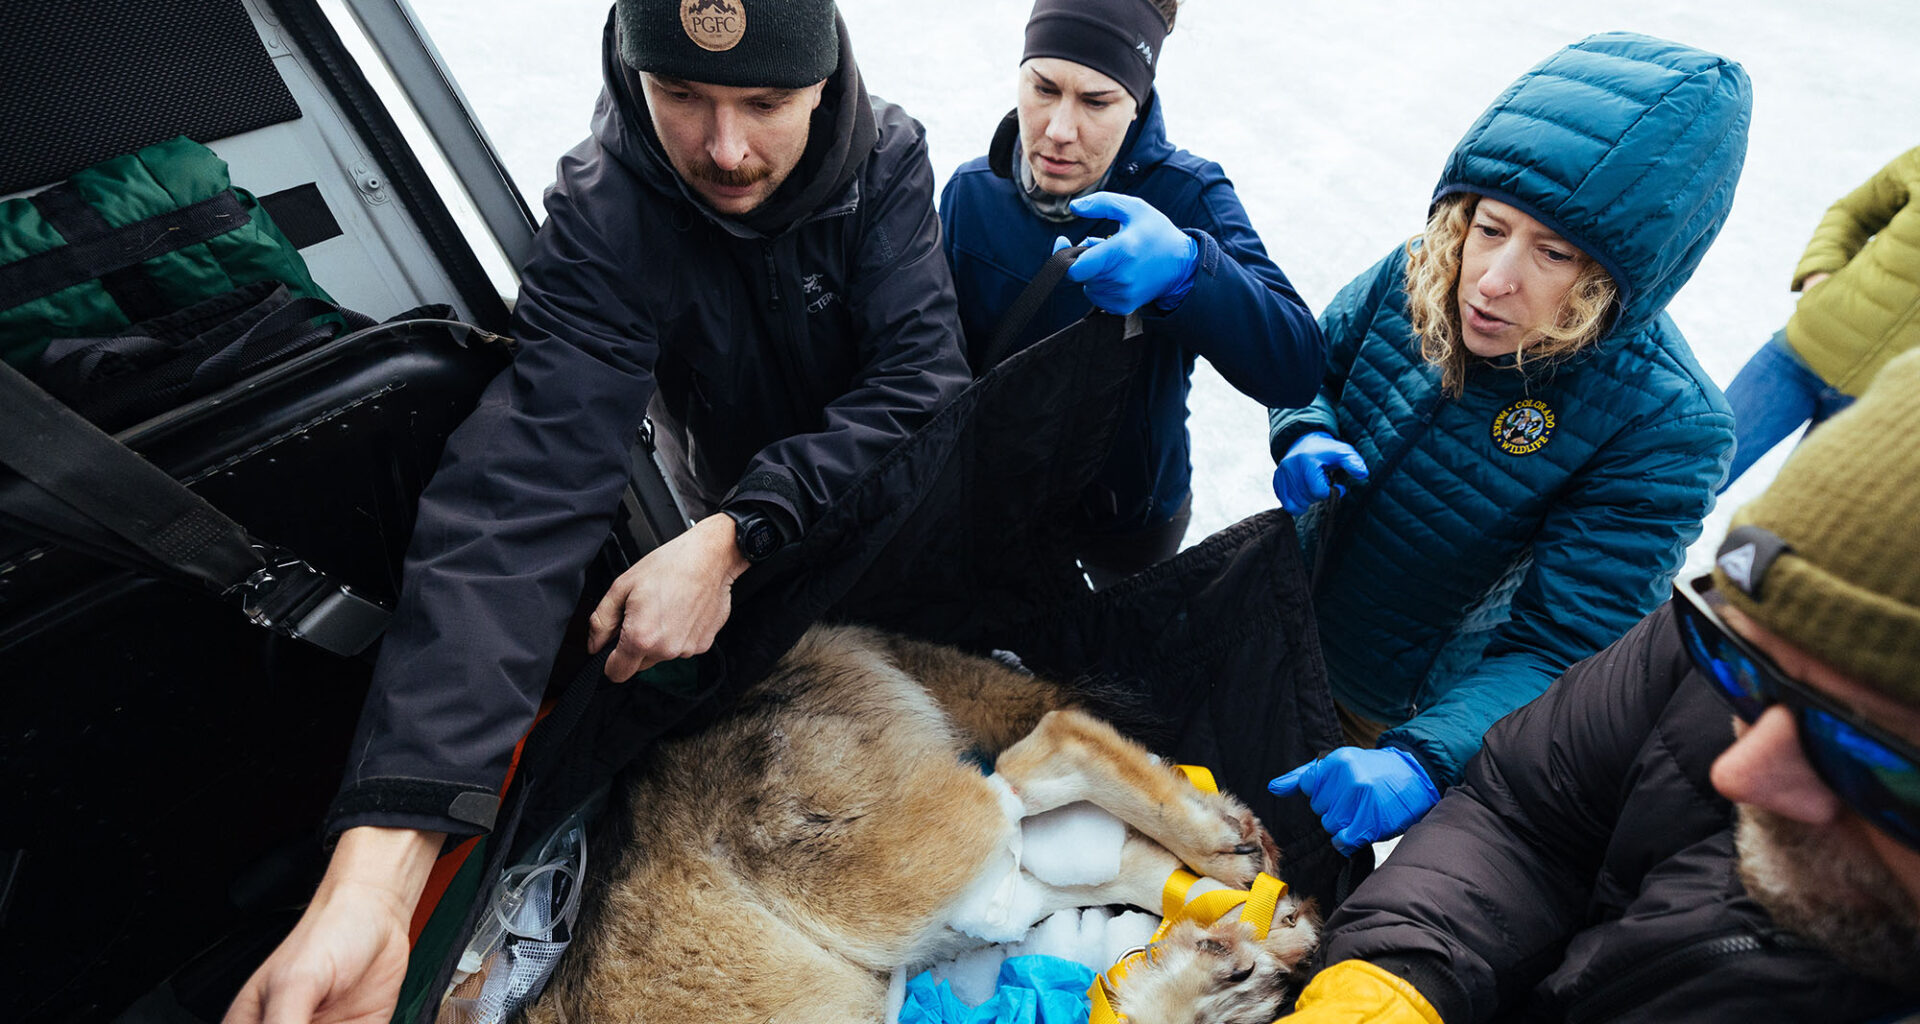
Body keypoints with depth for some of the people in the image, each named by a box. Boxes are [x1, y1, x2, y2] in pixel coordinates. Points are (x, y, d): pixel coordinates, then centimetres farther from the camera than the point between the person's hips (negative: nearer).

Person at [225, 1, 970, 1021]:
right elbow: (523, 493, -39)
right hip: (739, 540, -1)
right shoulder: (603, 217, -28)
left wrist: (729, 541, -44)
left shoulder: (887, 161, -21)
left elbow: (923, 377, -30)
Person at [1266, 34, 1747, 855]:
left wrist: (1421, 760, -47)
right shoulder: (1416, 277, -19)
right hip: (1285, 622, 4)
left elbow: (1557, 650, -30)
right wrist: (1308, 440, -24)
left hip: (1402, 704, -3)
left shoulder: (1664, 426, -30)